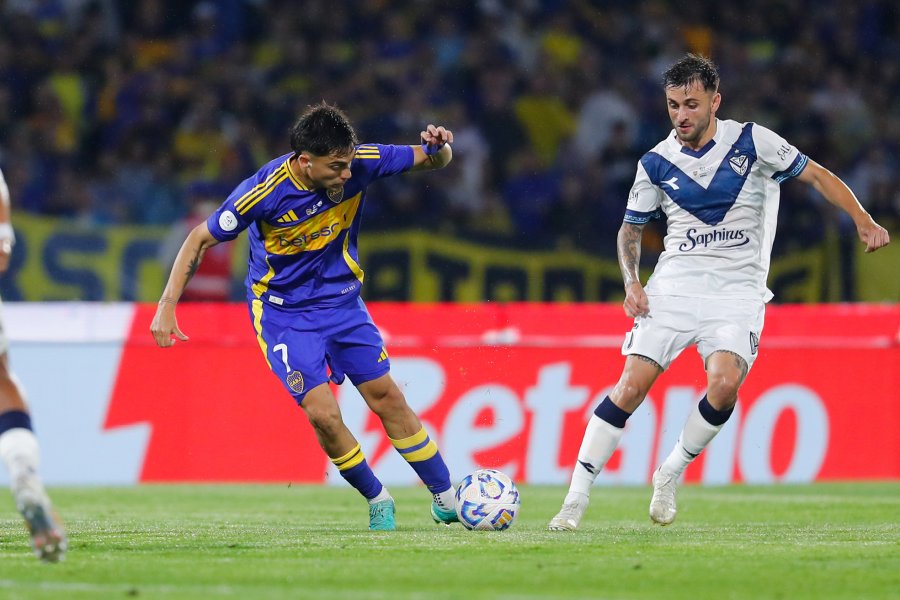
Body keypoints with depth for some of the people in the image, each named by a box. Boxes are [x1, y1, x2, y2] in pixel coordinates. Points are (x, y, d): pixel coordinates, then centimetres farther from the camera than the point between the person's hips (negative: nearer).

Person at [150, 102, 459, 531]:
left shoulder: (358, 164, -18)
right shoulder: (266, 191, -27)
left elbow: (432, 161, -4)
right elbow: (200, 239, -15)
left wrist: (438, 147, -29)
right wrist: (167, 306, -20)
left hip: (342, 299, 3)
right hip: (283, 311, -3)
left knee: (387, 398, 4)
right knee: (322, 413, -14)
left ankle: (446, 498, 17)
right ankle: (377, 500, 9)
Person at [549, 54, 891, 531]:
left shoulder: (751, 141, -2)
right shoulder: (656, 163, 4)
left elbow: (817, 175, 5)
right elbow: (631, 229, 16)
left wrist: (864, 222, -5)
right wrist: (631, 282, -1)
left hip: (737, 286, -1)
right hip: (675, 281, 1)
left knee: (726, 382, -26)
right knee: (632, 384, -13)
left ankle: (671, 474, -2)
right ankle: (575, 499, -8)